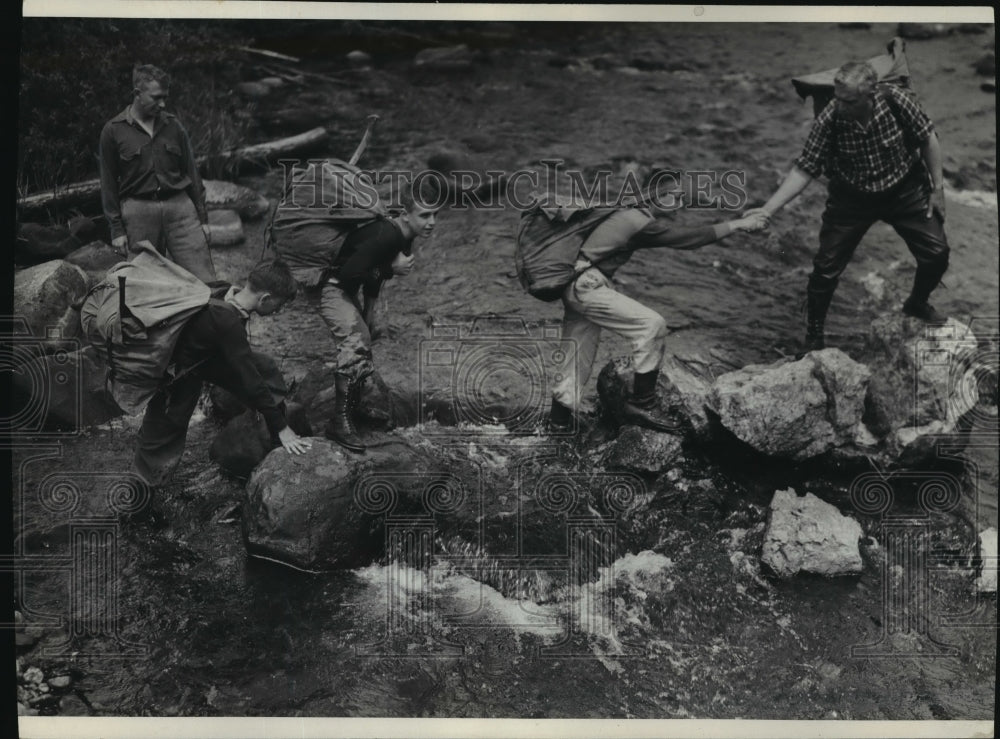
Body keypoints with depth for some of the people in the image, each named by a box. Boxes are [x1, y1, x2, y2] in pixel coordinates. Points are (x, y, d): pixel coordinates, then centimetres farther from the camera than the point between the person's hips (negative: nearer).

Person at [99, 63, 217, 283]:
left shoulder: (173, 126, 10)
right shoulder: (113, 131, 2)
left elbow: (191, 172, 14)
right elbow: (108, 183, 4)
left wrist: (202, 218, 11)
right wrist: (116, 228, 0)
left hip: (180, 207, 2)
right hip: (138, 212, -1)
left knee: (204, 281, -5)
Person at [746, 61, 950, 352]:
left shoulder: (896, 101, -24)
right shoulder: (828, 120, -26)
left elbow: (927, 140, -9)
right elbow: (804, 169, -21)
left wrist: (938, 188, -5)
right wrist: (768, 209, -30)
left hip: (904, 190, 1)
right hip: (851, 198, -1)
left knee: (937, 253, 2)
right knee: (827, 267, -6)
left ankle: (917, 304, 34)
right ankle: (814, 334, 17)